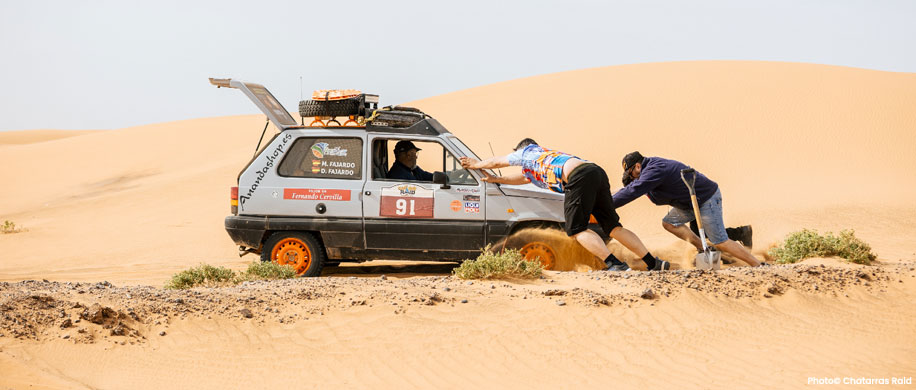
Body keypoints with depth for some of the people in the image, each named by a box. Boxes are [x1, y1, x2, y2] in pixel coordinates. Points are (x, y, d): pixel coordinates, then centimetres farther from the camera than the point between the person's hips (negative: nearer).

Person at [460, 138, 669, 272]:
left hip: (579, 177, -8)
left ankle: (615, 264, -17)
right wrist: (495, 180, 62)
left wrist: (476, 164, 55)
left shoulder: (526, 152, 23)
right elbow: (525, 177, 55)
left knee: (577, 229, -3)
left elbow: (496, 162, 37)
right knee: (613, 226, 8)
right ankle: (653, 263, 1)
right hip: (597, 172, 8)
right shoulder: (547, 158, 42)